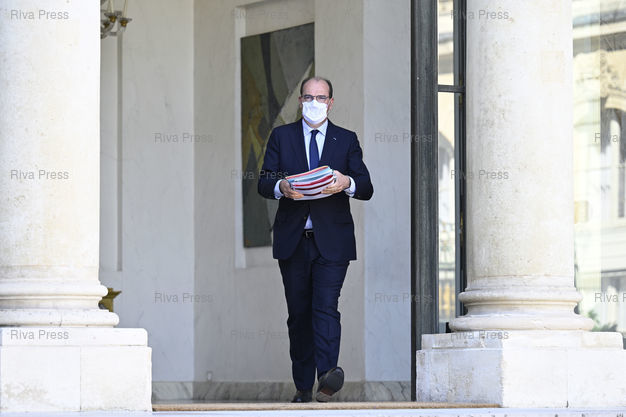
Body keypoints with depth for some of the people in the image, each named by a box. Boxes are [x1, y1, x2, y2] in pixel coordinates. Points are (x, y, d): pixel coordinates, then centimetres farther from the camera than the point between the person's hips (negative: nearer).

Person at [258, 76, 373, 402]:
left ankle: (327, 373, -30)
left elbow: (366, 189, 4)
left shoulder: (347, 140, 10)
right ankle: (303, 386, 11)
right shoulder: (281, 137, 12)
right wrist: (281, 187, -18)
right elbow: (263, 182, 5)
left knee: (326, 306, -17)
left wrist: (347, 183, -18)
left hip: (332, 240, -2)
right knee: (298, 313, 5)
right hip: (292, 240, 2)